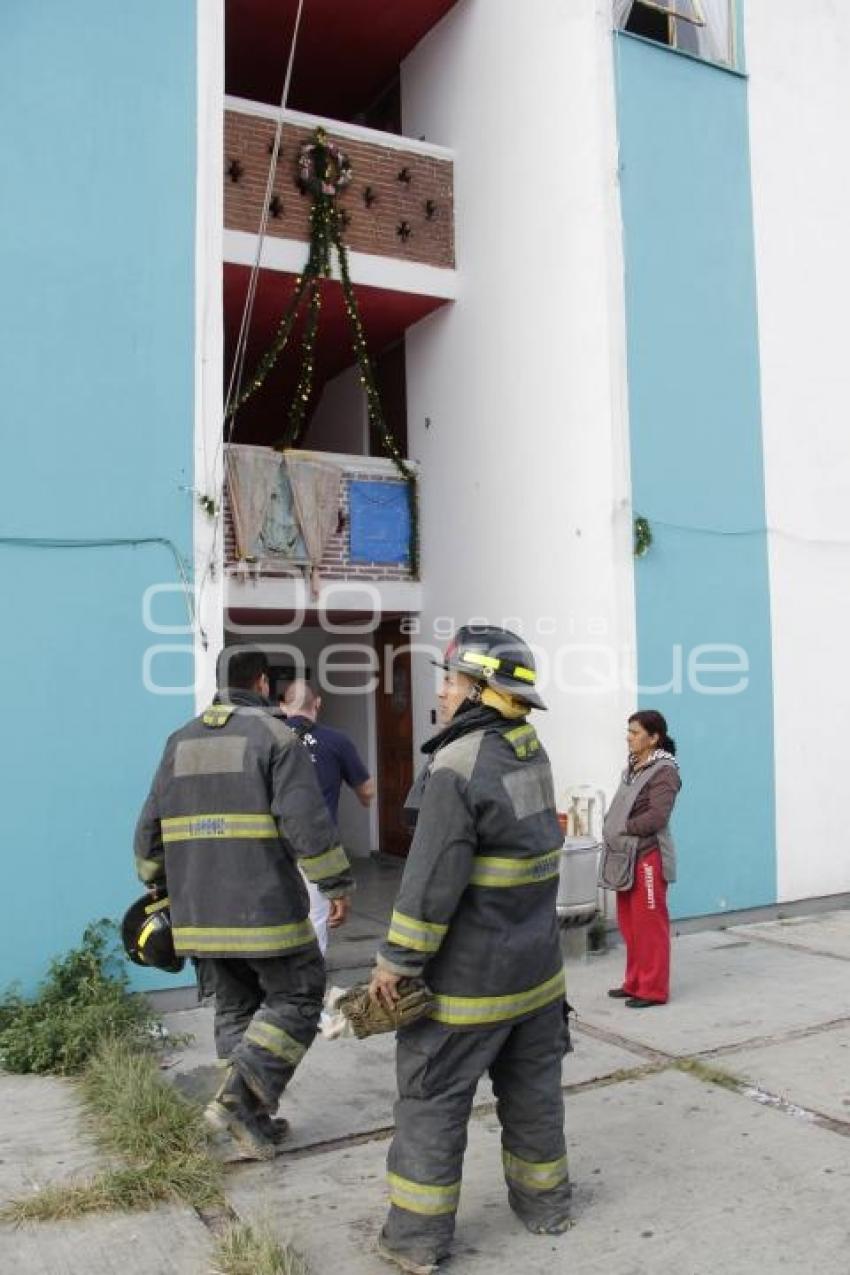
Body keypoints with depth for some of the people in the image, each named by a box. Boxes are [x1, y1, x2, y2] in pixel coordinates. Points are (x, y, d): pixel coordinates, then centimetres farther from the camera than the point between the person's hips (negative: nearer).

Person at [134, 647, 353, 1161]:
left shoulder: (181, 742, 12)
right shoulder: (275, 736, -7)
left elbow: (151, 828, 15)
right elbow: (307, 821, -15)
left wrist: (159, 887, 25)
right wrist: (338, 884, -7)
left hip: (198, 910, 6)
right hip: (263, 906, -6)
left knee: (237, 1008, 17)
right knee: (297, 998, 8)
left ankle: (251, 1126, 20)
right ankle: (239, 1097, -4)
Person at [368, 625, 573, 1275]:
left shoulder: (458, 767, -22)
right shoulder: (532, 751, 1)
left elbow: (433, 880, -23)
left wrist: (395, 961, -13)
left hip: (467, 977, -7)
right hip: (536, 968, 7)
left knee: (432, 1100, 8)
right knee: (533, 1089, 21)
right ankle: (545, 1202, 37)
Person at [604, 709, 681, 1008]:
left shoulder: (664, 771, -11)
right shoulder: (632, 767, 13)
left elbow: (657, 816, -20)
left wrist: (622, 829, -14)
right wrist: (609, 828, -1)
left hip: (648, 857, -8)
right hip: (625, 855, 8)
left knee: (649, 925, 1)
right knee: (629, 924, 15)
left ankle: (653, 989, 11)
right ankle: (635, 983, 27)